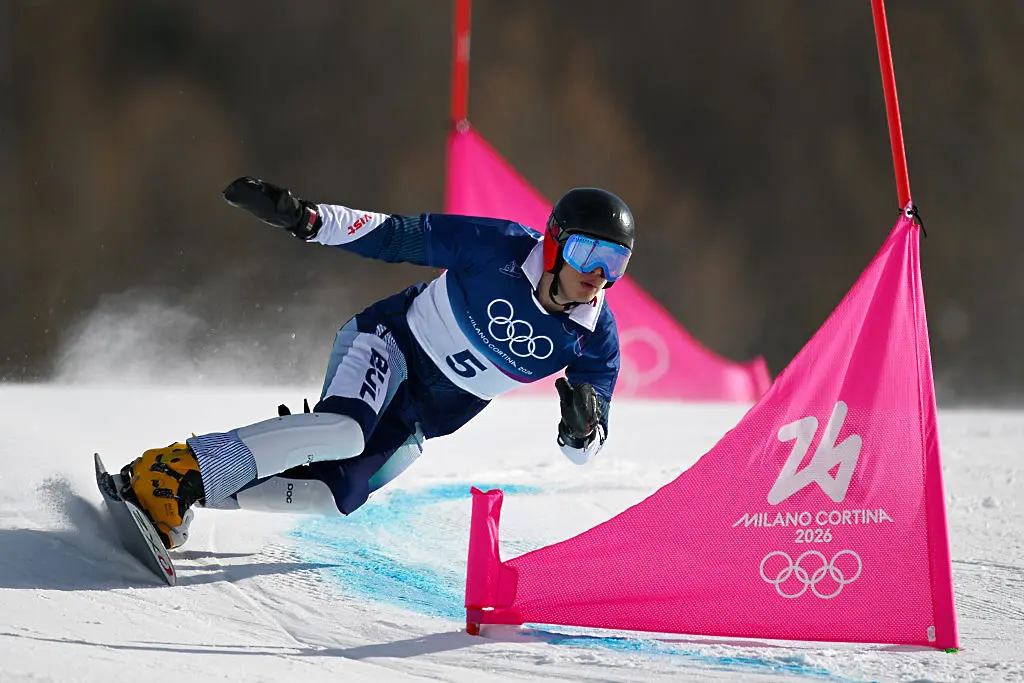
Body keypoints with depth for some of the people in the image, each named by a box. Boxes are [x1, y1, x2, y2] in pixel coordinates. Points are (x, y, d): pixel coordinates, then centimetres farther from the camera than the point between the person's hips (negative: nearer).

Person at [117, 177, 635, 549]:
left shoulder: (595, 339, -12)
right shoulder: (501, 248, -22)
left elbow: (583, 450, -6)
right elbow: (395, 234, -14)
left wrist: (582, 426, -31)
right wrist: (302, 218, -24)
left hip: (424, 419, 4)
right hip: (389, 345, -4)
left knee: (338, 493, -16)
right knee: (346, 430, -35)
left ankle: (175, 504, -7)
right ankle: (177, 470, -33)